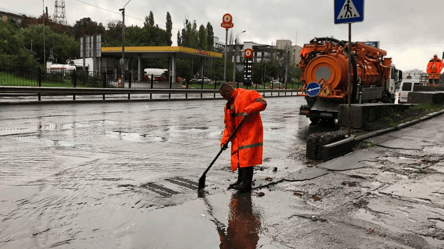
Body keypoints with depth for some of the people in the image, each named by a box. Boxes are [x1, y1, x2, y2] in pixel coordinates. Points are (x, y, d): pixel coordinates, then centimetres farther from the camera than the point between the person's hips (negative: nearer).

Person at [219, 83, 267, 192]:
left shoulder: (247, 94, -3)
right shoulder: (227, 106, 18)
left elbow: (262, 102, -12)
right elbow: (227, 125, 16)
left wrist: (248, 110, -23)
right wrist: (225, 140, 7)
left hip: (250, 132, -8)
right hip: (238, 136, 8)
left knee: (247, 158, -11)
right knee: (239, 158, 10)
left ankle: (246, 184, -8)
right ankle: (241, 180, 22)